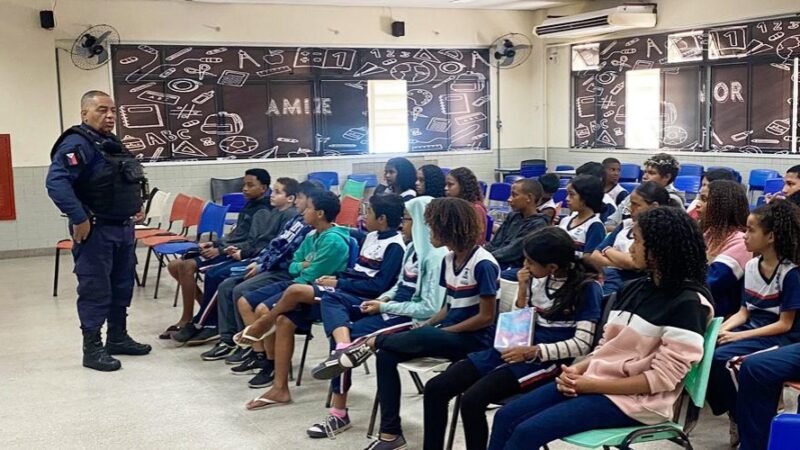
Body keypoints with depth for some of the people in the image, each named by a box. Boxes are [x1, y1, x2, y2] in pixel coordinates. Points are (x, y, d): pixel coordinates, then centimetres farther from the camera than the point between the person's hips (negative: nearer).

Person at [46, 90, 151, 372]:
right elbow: (56, 182, -28)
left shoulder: (112, 144, 15)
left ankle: (118, 338, 28)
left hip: (123, 228, 9)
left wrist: (136, 207, 15)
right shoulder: (77, 144, -16)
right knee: (95, 290, -3)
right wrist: (79, 219, -28)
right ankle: (92, 349, 5)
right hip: (96, 231, -9)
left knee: (122, 286, 15)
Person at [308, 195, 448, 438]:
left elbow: (431, 308, -22)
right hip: (393, 308, 10)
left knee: (351, 335, -20)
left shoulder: (436, 256, -18)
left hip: (412, 319, -10)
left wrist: (384, 307, -16)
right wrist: (382, 299, 0)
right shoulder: (413, 247, 11)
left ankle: (339, 415, -9)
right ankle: (343, 349, -35)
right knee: (330, 300, -5)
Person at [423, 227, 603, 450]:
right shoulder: (539, 278, 8)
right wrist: (523, 289, -1)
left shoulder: (587, 287, -10)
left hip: (548, 360, -7)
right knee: (435, 388, -7)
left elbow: (581, 344, -15)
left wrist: (531, 352, -20)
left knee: (472, 400, -28)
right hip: (516, 350, 7)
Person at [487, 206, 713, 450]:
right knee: (506, 417, -4)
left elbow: (663, 377, -17)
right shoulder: (633, 289, 11)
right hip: (595, 380, 8)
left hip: (636, 400, -8)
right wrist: (577, 370, -7)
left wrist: (593, 385, -18)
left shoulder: (688, 303, -14)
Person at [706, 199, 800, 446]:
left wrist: (740, 335, -19)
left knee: (717, 357, -28)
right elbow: (744, 312, 11)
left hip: (779, 339, -7)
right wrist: (722, 329, -9)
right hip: (751, 328, 7)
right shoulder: (751, 266, 8)